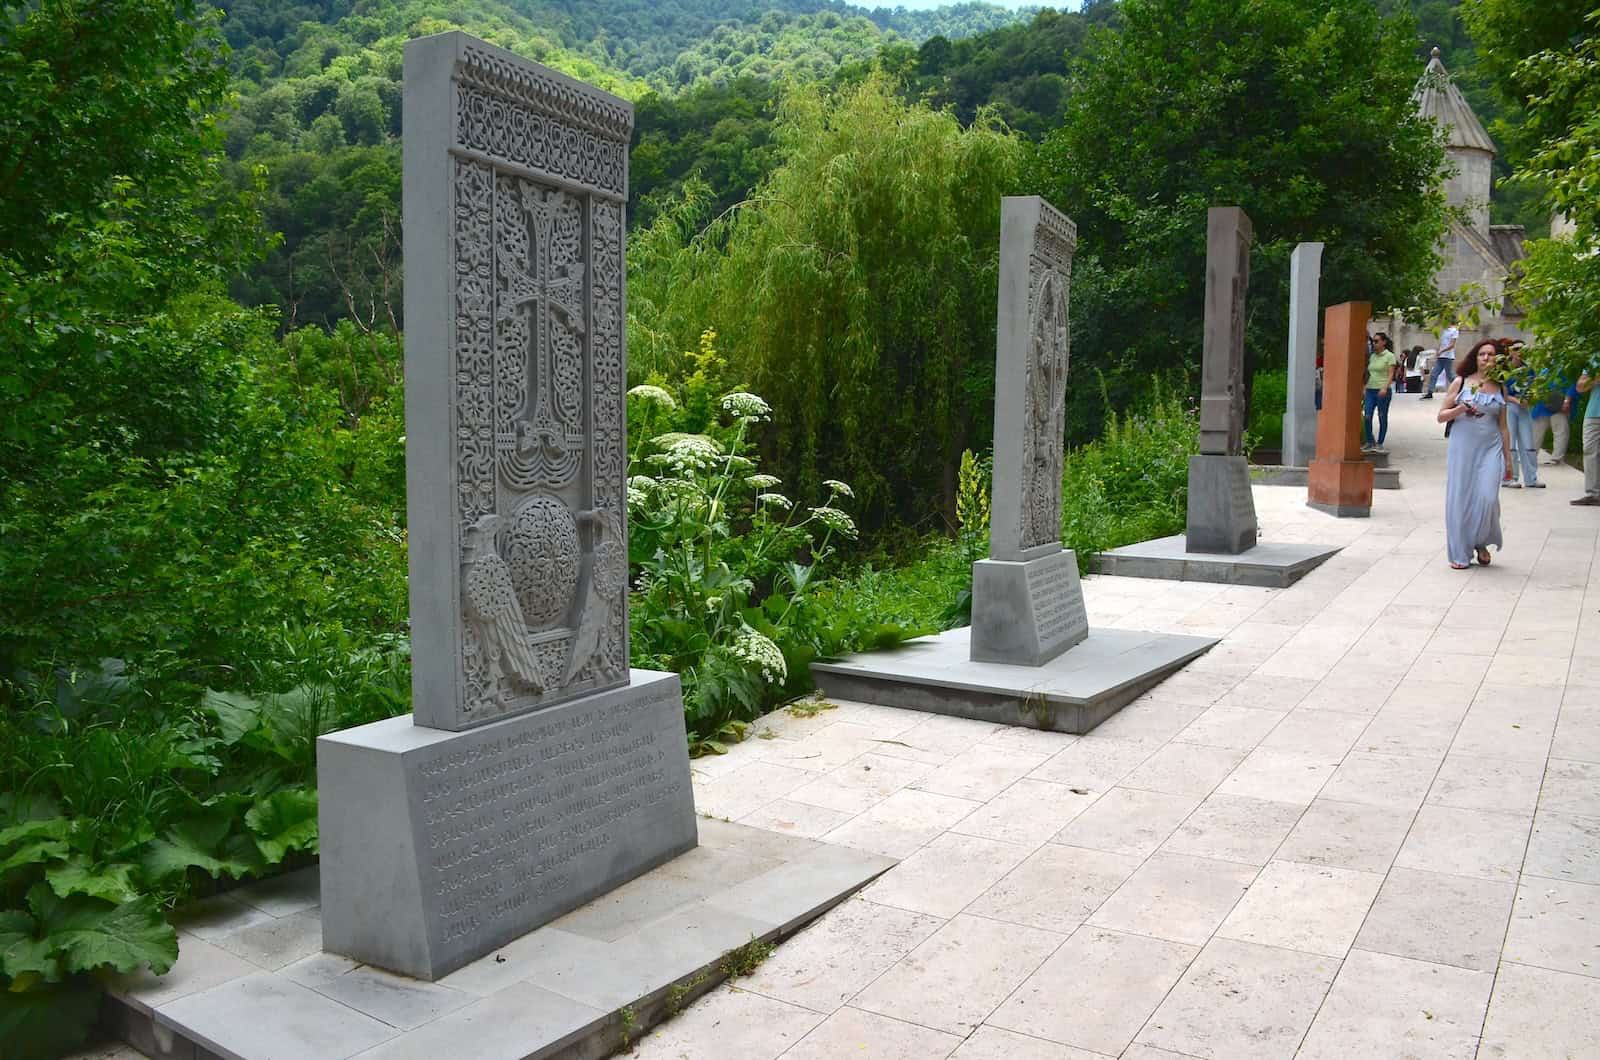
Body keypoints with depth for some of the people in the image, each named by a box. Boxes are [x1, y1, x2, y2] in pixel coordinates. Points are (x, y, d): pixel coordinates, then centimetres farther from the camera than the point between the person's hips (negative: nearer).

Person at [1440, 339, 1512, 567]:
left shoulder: (1500, 389, 10)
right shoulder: (1461, 382, 4)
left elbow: (1503, 427, 14)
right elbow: (1441, 416, 4)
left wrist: (1508, 459, 12)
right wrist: (1460, 409, -16)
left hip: (1490, 448, 1)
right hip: (1462, 447, -1)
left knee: (1487, 498, -13)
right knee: (1459, 498, -1)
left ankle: (1482, 543, 13)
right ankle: (1460, 554, 11)